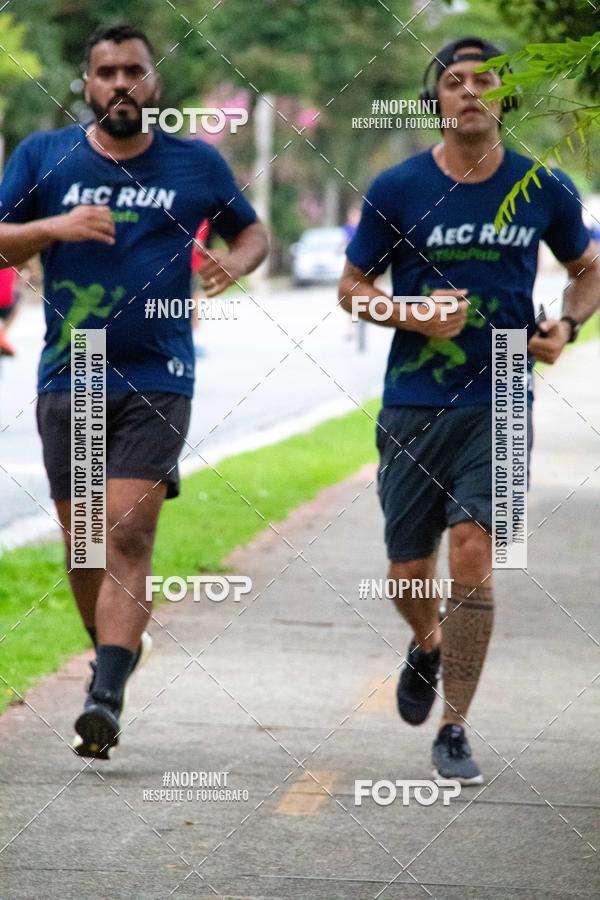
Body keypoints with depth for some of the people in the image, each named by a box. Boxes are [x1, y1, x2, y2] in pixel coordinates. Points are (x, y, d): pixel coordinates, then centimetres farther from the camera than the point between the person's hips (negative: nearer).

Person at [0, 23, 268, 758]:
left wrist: (236, 262, -5)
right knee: (83, 538, 9)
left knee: (129, 534, -15)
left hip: (156, 382, -2)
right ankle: (115, 650, 35)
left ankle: (106, 697, -22)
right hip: (67, 380, 2)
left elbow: (252, 231, 18)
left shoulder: (197, 165, 5)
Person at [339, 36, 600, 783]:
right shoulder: (396, 190, -2)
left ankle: (453, 732, -4)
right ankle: (427, 646, 44)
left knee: (471, 555, -15)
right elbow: (352, 286, 7)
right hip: (413, 406, 1)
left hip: (498, 405, -1)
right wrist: (413, 315, -12)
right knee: (409, 572, 7)